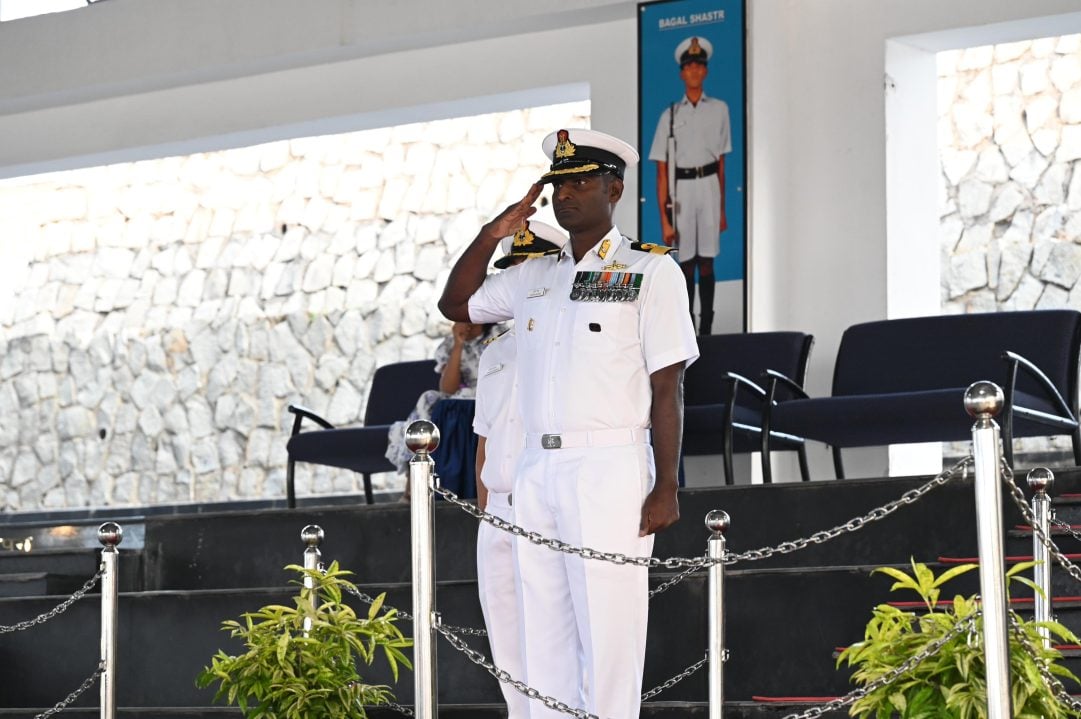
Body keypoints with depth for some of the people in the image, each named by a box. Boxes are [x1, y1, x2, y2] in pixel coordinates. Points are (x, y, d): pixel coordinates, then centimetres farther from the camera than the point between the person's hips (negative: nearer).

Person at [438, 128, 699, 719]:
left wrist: (665, 488, -11)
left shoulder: (650, 271, 1)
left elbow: (666, 387, -4)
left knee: (608, 641, -9)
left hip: (610, 470, -6)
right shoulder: (533, 276, 18)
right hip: (536, 471, 6)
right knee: (543, 640, 5)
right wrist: (490, 237, 14)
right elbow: (455, 304, 29)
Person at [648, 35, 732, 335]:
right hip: (680, 189, -1)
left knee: (706, 262, -1)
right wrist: (664, 218, -5)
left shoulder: (719, 109, 8)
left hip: (709, 186, 1)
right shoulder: (670, 115, 3)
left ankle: (706, 330, 0)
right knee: (686, 263, 1)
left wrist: (722, 209, 9)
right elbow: (662, 172, 1)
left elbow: (721, 162, 12)